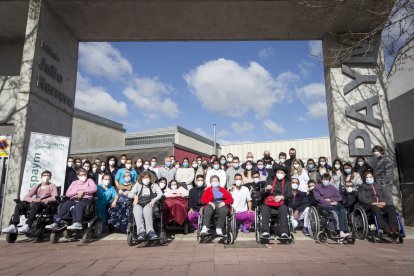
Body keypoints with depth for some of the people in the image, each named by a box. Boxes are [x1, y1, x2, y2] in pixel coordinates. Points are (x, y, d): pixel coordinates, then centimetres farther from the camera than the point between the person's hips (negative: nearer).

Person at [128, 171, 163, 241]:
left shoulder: (154, 185, 22)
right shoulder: (137, 185, 25)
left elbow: (160, 194, 7)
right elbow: (129, 194, 16)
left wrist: (154, 200, -11)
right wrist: (135, 196, -7)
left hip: (149, 203, -1)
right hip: (139, 203, 1)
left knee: (146, 210, -37)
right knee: (137, 211, -35)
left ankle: (150, 231, -51)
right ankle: (141, 231, -51)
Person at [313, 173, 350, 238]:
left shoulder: (332, 187, 24)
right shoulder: (317, 187, 11)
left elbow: (339, 197, 15)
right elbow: (318, 198, -4)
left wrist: (330, 199, -3)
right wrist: (330, 203, -12)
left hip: (333, 203, 4)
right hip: (323, 205, -4)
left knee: (342, 210, -29)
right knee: (336, 212, -32)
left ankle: (345, 231, -35)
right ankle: (341, 231, -33)